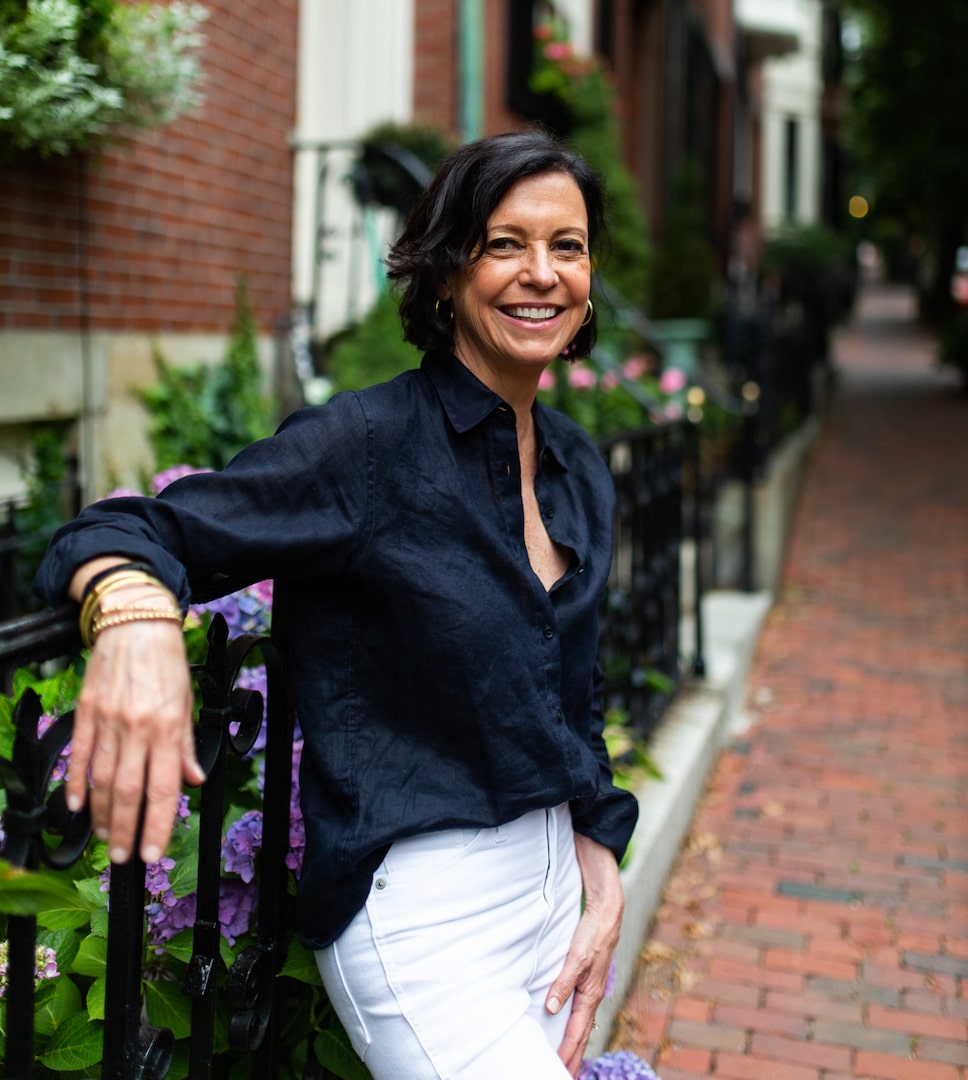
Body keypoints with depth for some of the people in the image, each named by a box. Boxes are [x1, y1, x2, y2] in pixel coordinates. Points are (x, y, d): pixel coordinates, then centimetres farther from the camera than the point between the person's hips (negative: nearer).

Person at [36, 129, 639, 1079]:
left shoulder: (579, 470, 7)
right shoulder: (369, 443, -14)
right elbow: (139, 533, -19)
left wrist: (602, 885, 7)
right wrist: (136, 620, -42)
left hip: (550, 884, 7)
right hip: (418, 917, -7)